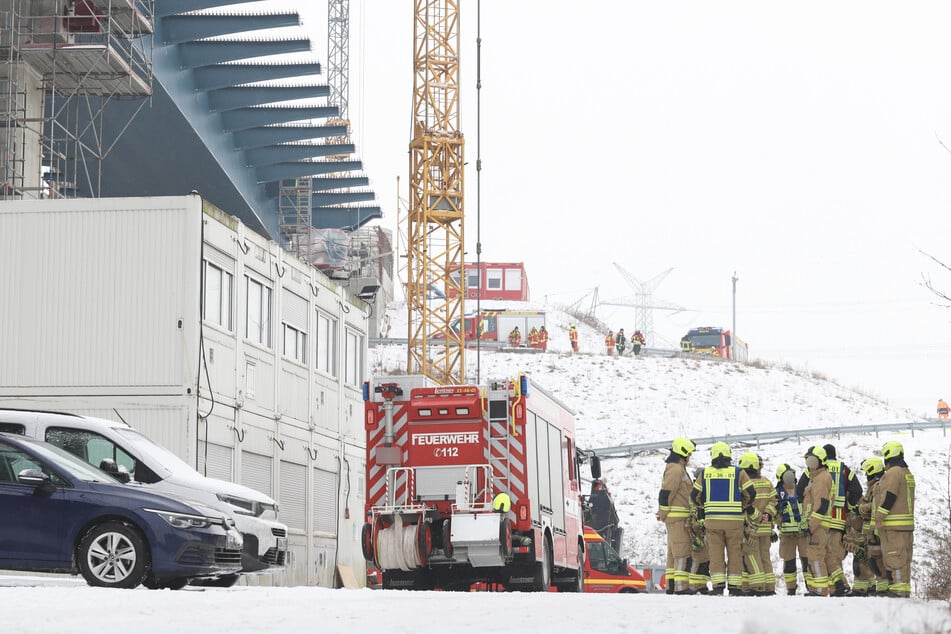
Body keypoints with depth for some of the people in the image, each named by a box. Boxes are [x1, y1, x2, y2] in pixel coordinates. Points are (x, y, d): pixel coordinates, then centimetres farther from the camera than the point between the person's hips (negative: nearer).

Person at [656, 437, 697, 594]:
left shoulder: (678, 469, 22)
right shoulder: (676, 469, -12)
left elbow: (665, 494, 23)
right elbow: (666, 492, -18)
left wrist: (662, 512, 18)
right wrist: (663, 513, -13)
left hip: (679, 518, 11)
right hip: (677, 516, -11)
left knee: (674, 552, 11)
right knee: (682, 552, -14)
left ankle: (671, 586, 13)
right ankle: (681, 587, -19)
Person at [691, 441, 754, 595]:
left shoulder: (705, 473, 5)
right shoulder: (738, 473, -1)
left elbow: (696, 496, 7)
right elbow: (750, 493, -1)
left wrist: (702, 517, 19)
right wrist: (743, 508, 15)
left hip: (712, 519, 1)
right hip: (734, 519, -1)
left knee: (715, 553, 4)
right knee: (735, 553, 5)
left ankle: (718, 585, -4)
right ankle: (734, 586, 4)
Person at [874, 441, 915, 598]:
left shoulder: (893, 473, -12)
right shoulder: (907, 473, 18)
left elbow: (888, 498, -19)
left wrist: (879, 518, -15)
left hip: (893, 525, -10)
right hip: (907, 524, 10)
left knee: (894, 559, -9)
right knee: (904, 558, 12)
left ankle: (898, 590, -11)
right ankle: (905, 590, 15)